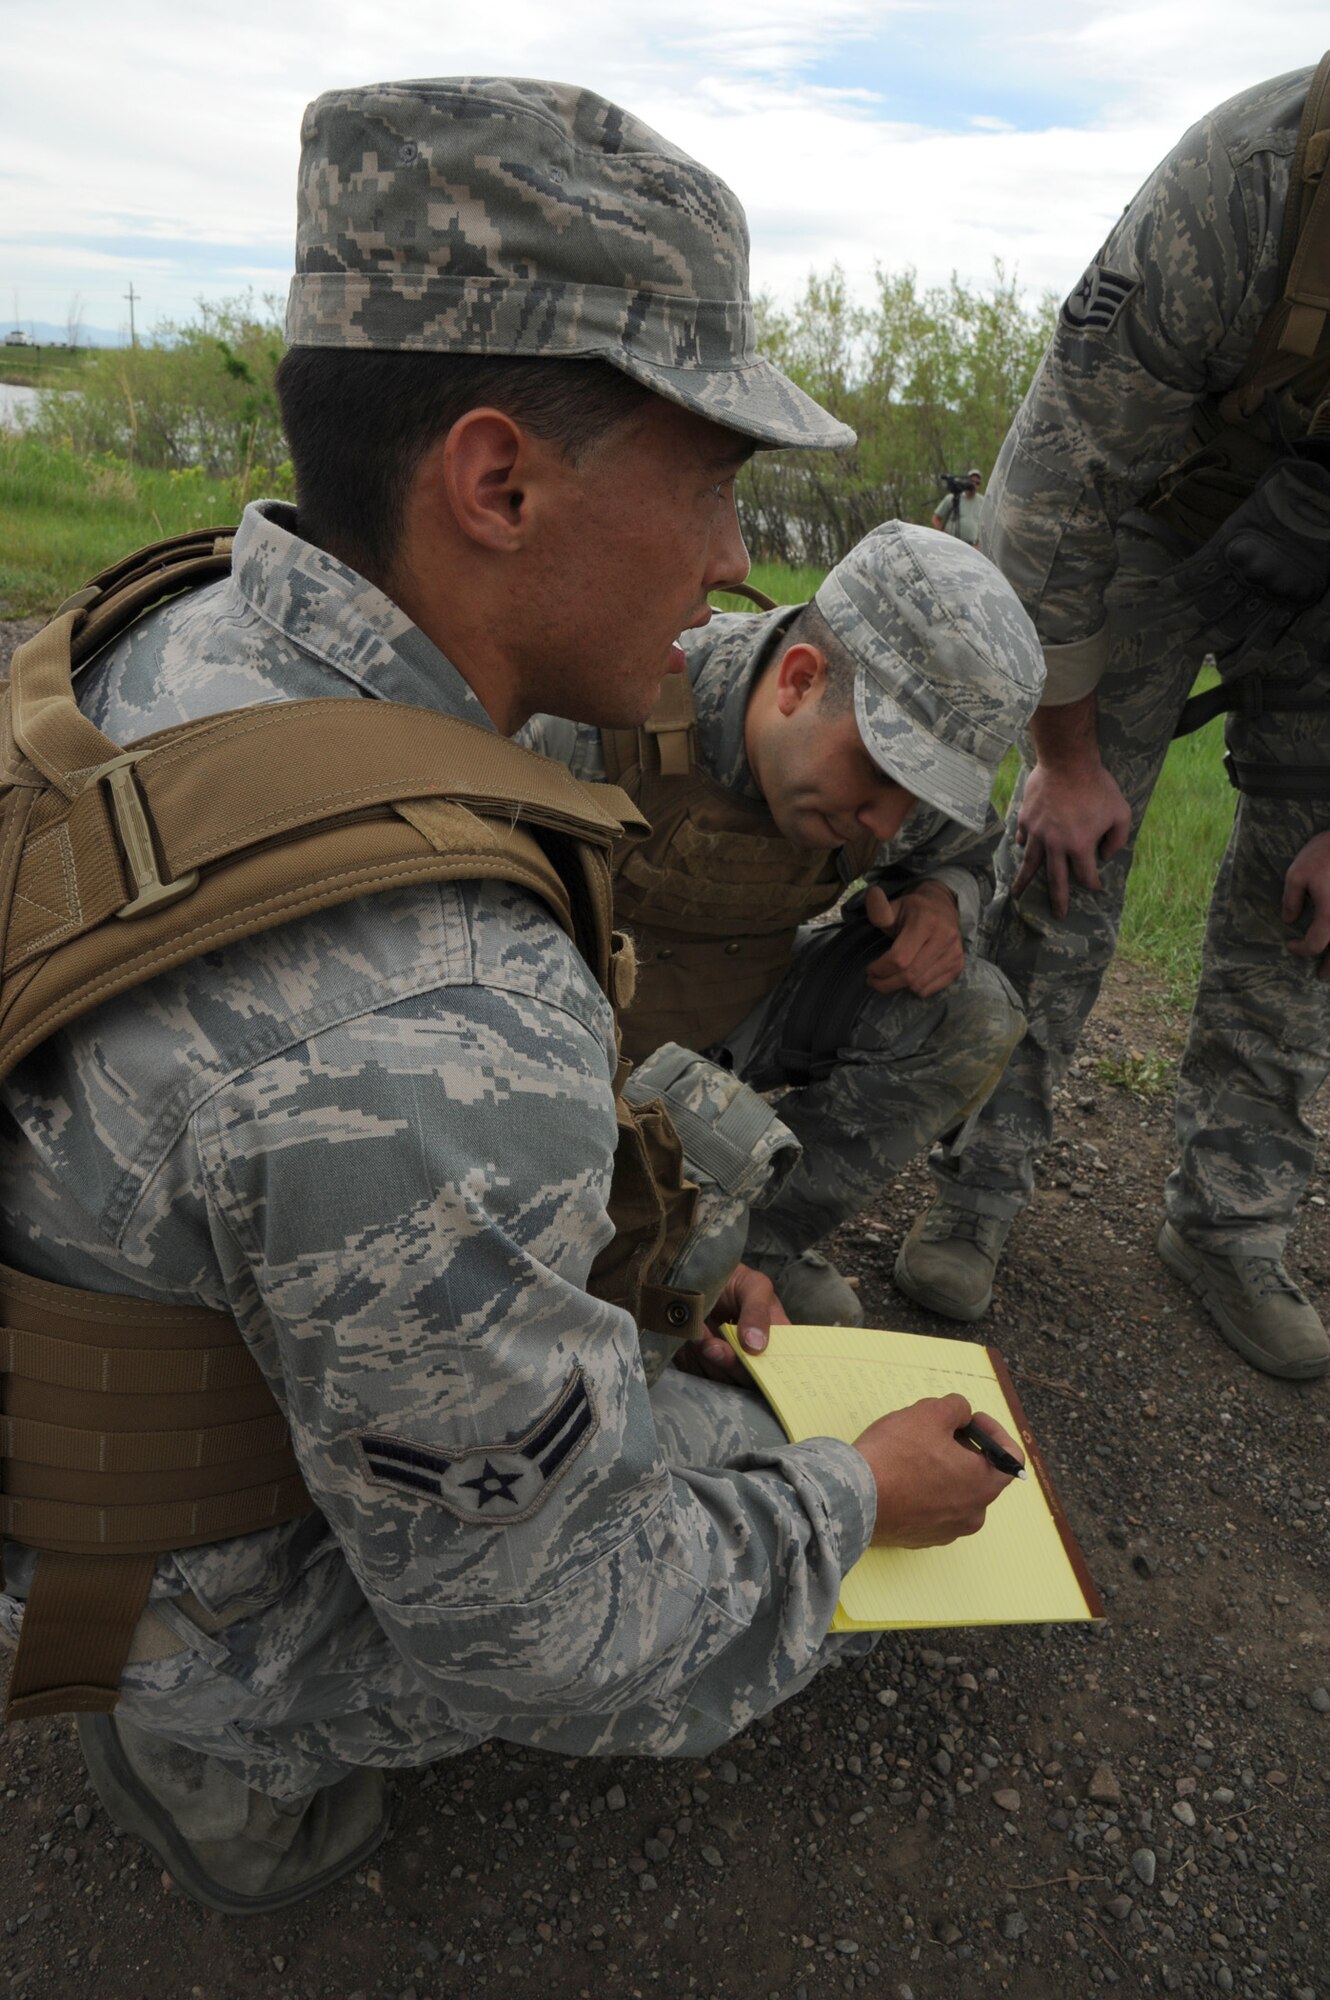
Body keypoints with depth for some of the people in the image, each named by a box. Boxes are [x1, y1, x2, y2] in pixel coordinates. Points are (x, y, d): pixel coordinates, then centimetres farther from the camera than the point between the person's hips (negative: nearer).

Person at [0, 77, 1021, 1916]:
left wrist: (645, 1274, 7)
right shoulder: (436, 1040, -44)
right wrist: (859, 1499, -10)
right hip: (263, 1609, -6)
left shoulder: (171, 662, -13)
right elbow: (549, 1644, -28)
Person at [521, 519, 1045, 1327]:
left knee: (974, 1014, -16)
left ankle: (771, 1237, -4)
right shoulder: (595, 725, -32)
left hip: (746, 1009, 5)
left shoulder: (902, 741, -14)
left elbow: (966, 851, 9)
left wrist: (941, 899, -18)